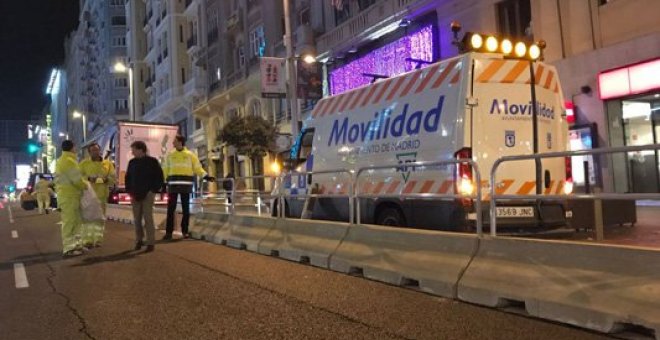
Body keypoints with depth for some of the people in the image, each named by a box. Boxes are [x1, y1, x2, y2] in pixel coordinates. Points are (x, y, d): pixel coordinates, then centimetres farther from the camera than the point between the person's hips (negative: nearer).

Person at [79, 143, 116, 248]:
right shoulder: (84, 163, 6)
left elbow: (113, 178, 7)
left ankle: (98, 239, 11)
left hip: (102, 195, 2)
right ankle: (87, 240, -2)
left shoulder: (108, 164, 9)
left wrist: (106, 179, -14)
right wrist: (88, 178, -18)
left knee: (100, 218, 4)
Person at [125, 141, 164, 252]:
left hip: (148, 195, -5)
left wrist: (153, 191, -10)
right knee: (137, 219, 7)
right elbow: (127, 178, 17)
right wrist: (130, 191, 6)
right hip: (135, 195, 5)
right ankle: (139, 240, 19)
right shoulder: (132, 163, 10)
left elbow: (159, 177, -4)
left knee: (148, 218, -7)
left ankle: (150, 243, -3)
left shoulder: (152, 161, -3)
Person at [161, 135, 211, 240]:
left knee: (186, 209, 5)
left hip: (186, 185, -1)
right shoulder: (170, 155, 8)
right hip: (173, 185, 1)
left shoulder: (190, 155, 3)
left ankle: (185, 231, 14)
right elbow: (165, 169, 9)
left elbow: (197, 168, 4)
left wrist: (206, 176, -9)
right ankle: (169, 232, 4)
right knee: (171, 209, -2)